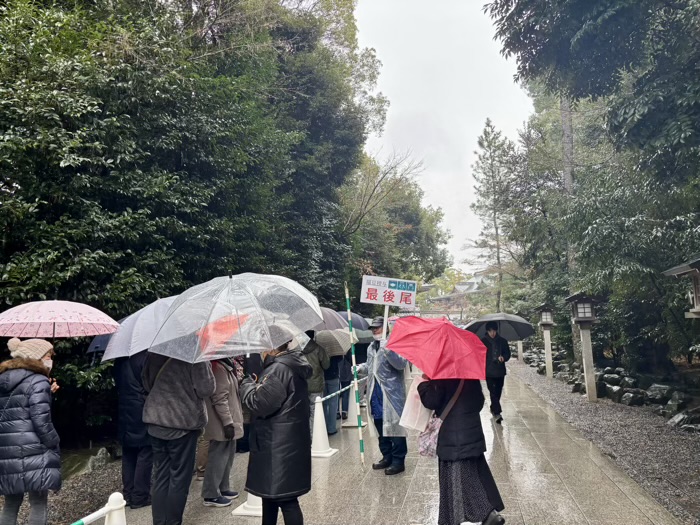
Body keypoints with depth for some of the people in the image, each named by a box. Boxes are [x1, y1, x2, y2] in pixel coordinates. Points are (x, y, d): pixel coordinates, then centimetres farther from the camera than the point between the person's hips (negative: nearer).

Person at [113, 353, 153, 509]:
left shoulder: (119, 361, 6)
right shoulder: (144, 357, -16)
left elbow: (118, 384, 13)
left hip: (124, 413, 7)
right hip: (142, 413, -7)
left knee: (128, 455, 14)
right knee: (145, 455, 2)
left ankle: (128, 494, 21)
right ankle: (140, 496, 6)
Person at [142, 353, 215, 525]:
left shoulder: (154, 353, 2)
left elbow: (145, 381, 13)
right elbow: (206, 389, -15)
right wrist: (206, 365, -2)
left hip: (155, 419, 6)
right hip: (183, 421, -6)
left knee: (161, 475, 14)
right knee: (179, 477, 7)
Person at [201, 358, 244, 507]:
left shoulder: (226, 365, 12)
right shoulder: (218, 367, -20)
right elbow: (220, 398, -23)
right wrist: (227, 422, -22)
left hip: (228, 420, 10)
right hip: (222, 423, -10)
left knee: (228, 454, 16)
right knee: (219, 456, -2)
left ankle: (222, 488, 28)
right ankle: (211, 495, 8)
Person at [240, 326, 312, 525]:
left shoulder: (278, 369, -21)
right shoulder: (293, 365, 11)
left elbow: (260, 404, -21)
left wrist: (247, 385, -5)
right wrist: (257, 385, 8)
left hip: (279, 445, -10)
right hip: (288, 441, 10)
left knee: (285, 498, -2)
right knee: (270, 492, 23)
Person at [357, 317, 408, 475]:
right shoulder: (371, 347, 16)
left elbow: (401, 364, -22)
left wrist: (387, 349, -33)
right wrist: (361, 368, 10)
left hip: (391, 393, -8)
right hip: (376, 392, 8)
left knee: (394, 425, -2)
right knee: (380, 426, 15)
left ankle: (398, 461, 7)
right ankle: (387, 457, 28)